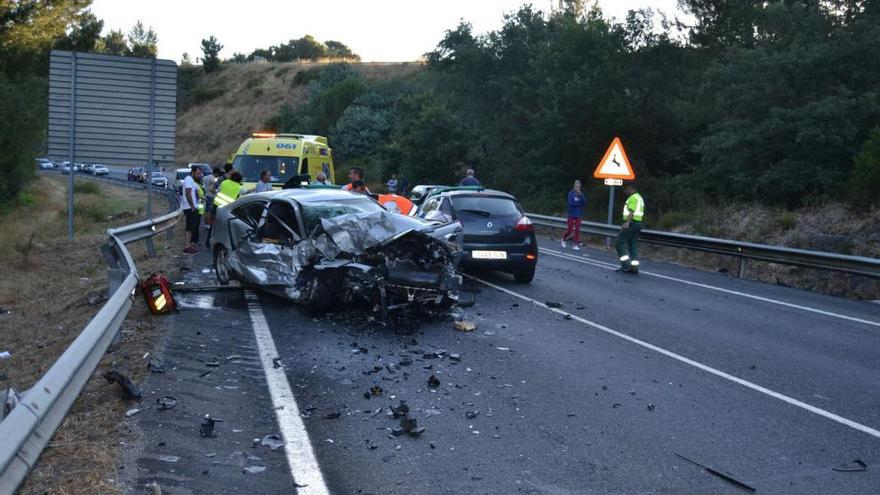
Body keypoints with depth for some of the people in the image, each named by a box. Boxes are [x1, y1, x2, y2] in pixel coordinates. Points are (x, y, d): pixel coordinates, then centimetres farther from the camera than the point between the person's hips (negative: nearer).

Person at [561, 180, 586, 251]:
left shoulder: (581, 194, 2)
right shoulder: (571, 193, -9)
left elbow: (584, 202, -8)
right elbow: (570, 203, -17)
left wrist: (580, 195, -17)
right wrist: (579, 204, -10)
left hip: (578, 215, 3)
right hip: (571, 214, -3)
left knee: (577, 230, 0)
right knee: (569, 229, 1)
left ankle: (576, 245, 5)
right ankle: (564, 239, 29)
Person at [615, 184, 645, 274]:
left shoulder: (633, 198, -10)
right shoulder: (639, 198, 22)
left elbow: (631, 211, -22)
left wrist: (627, 223, -32)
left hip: (631, 223, -10)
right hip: (638, 223, 10)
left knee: (620, 242, -7)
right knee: (633, 245, 9)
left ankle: (626, 264, -14)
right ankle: (634, 267, 5)